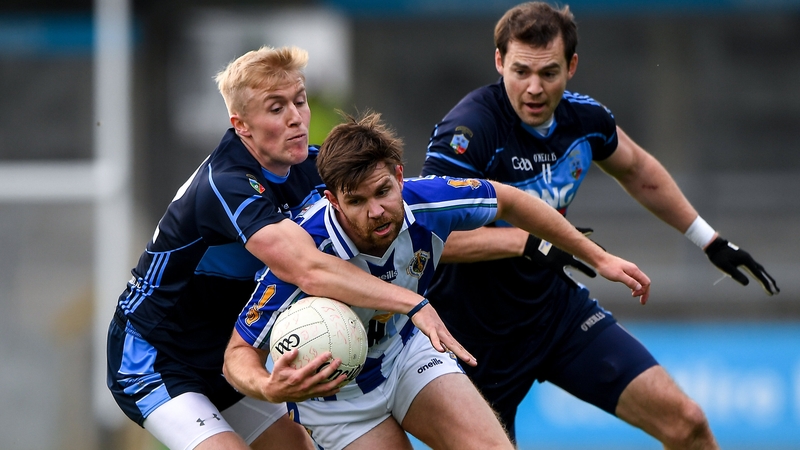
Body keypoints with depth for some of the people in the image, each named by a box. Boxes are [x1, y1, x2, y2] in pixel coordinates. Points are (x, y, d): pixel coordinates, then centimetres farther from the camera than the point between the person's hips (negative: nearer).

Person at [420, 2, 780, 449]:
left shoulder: (584, 116, -5)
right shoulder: (468, 130, -25)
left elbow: (636, 170, 18)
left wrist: (711, 241, 23)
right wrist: (530, 241, -40)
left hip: (560, 309, 5)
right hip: (480, 339, -5)